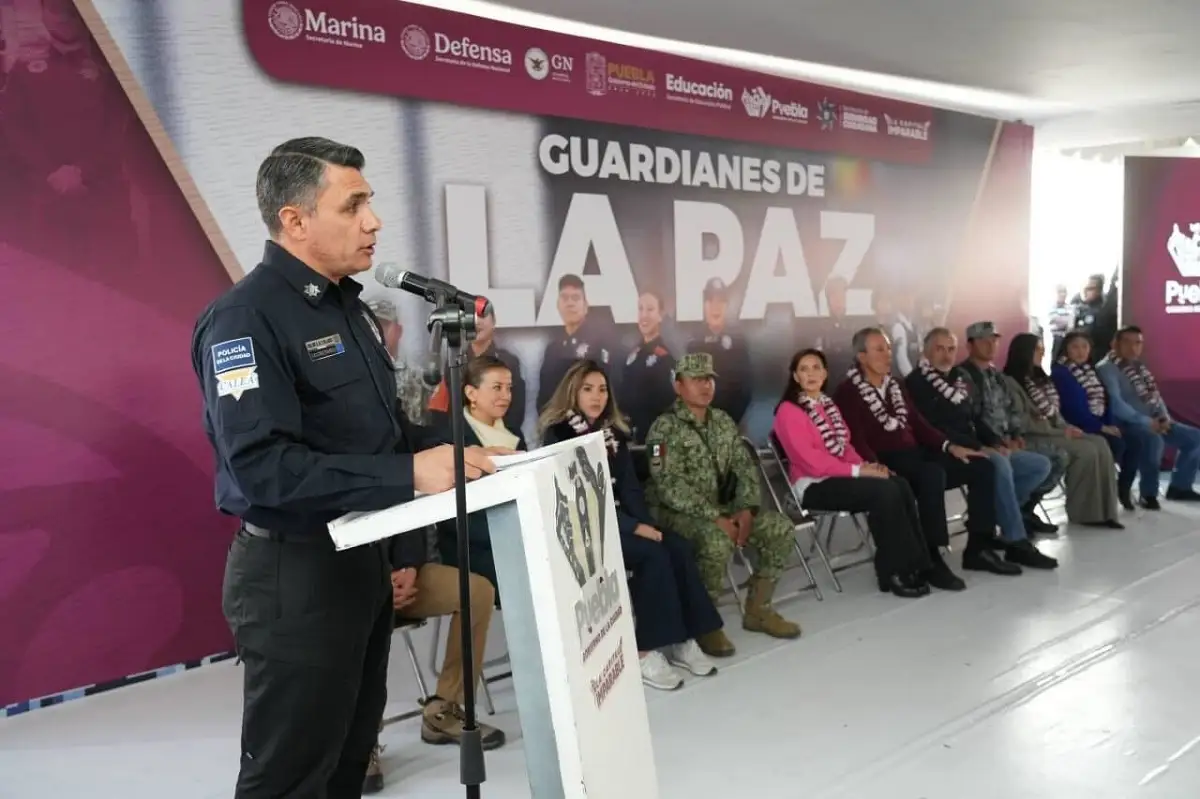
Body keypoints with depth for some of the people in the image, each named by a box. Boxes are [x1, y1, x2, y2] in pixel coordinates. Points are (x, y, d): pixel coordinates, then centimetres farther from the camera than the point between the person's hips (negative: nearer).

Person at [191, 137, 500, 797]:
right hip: (293, 574, -9)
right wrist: (409, 475, -32)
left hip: (362, 559, 9)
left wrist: (447, 451, -1)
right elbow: (262, 467, -30)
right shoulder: (245, 318, -19)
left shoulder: (348, 304, 10)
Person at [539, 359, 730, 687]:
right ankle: (645, 650, -22)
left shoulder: (614, 433, 15)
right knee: (654, 554, -27)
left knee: (679, 547, -17)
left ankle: (683, 637, -13)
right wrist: (635, 527, -20)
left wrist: (647, 524, -11)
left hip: (618, 518, 7)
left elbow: (630, 488, 9)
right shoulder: (559, 435, -8)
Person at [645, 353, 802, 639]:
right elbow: (670, 488, -22)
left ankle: (757, 609, 5)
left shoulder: (722, 421, 9)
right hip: (677, 512, -7)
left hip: (722, 506, 7)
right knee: (718, 540, -36)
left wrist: (746, 509, -10)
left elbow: (745, 467, 7)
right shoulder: (665, 429, -13)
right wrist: (715, 517, -26)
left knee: (782, 530, -7)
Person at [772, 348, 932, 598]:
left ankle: (915, 565, -17)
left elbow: (845, 446, 16)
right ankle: (893, 572, -19)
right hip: (813, 485, -8)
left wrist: (865, 465, -5)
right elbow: (811, 462, -18)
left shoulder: (828, 405, 17)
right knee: (885, 492, -27)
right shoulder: (788, 411, -10)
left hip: (840, 475, 8)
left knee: (900, 486, -18)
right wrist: (858, 470, -19)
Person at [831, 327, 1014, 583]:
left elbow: (918, 423, 19)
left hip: (917, 454, 8)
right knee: (933, 474, -37)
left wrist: (949, 446, 4)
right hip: (888, 462, -8)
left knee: (982, 467, -5)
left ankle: (978, 549, -1)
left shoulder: (896, 385, 22)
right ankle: (932, 560, -30)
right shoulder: (848, 393, -4)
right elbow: (857, 440, -15)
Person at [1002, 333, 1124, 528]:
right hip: (1032, 437, -8)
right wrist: (1059, 431, -15)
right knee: (1086, 451, -23)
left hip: (1053, 431, 9)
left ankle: (1101, 511, -13)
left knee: (1100, 444, -12)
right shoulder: (1011, 382, -9)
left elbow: (1054, 412, 19)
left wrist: (1066, 427, -3)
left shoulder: (1040, 378, 19)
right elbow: (1022, 422, -17)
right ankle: (1083, 512, -11)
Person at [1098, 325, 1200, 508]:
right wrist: (1146, 422, -24)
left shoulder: (1138, 366, 16)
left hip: (1155, 422, 9)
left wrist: (1165, 417, -1)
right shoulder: (1107, 368, -12)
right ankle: (1149, 493, -17)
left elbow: (1154, 394, 18)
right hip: (1129, 425, -9)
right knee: (1154, 439, -37)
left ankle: (1180, 486, 15)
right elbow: (1116, 404, -24)